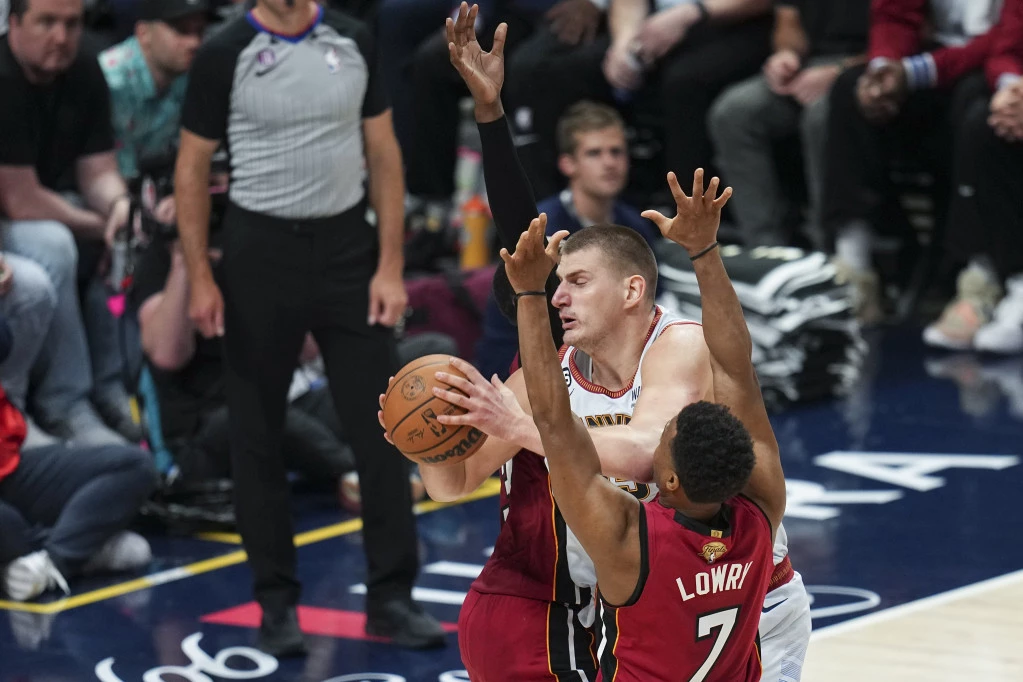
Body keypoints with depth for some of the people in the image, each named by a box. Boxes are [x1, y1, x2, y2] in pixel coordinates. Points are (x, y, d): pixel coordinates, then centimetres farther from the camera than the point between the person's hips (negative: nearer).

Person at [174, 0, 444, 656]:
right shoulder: (225, 55, -6)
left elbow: (383, 153, 6)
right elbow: (193, 167, -1)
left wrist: (391, 266, 0)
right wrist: (199, 277, -7)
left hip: (348, 245, 2)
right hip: (262, 250, -2)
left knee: (382, 426, 1)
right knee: (258, 434, 5)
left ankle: (392, 597, 10)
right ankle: (277, 600, 16)